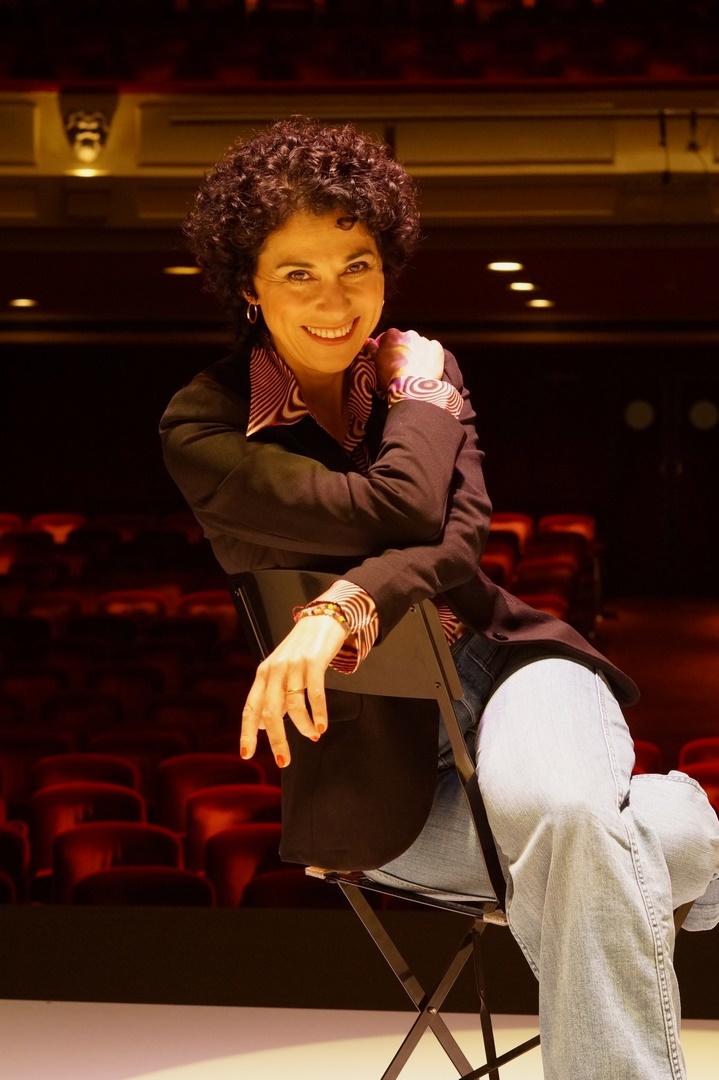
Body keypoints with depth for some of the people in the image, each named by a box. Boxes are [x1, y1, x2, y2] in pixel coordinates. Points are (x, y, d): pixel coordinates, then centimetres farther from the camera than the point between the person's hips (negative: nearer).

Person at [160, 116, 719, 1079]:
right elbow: (399, 512, -18)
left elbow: (458, 542, -10)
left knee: (556, 808, -35)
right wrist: (418, 394, -2)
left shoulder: (419, 368, 6)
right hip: (377, 747, -2)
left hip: (497, 660, 2)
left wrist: (340, 612, -28)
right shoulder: (203, 427, -6)